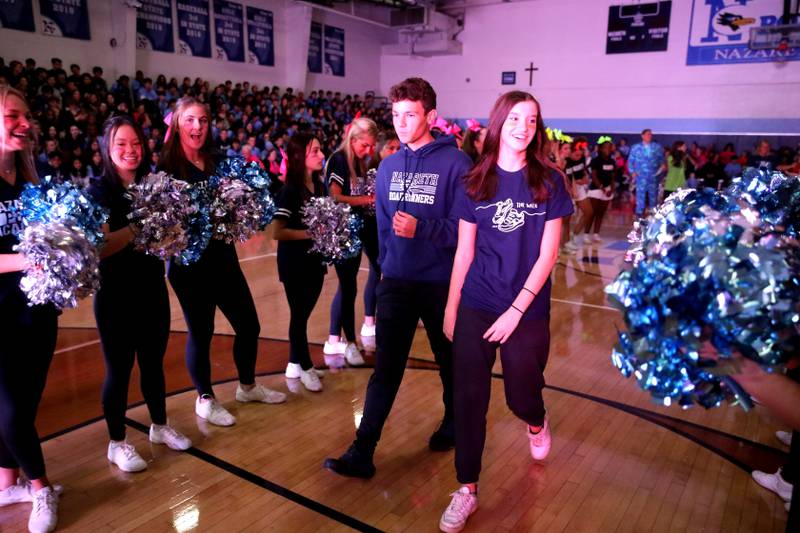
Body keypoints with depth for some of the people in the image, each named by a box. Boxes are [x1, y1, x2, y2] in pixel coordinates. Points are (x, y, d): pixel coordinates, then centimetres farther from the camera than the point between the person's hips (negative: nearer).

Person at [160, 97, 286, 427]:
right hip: (189, 262, -6)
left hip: (223, 256, 6)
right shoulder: (168, 167, -7)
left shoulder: (217, 162, 9)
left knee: (249, 325, 11)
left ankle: (247, 386, 34)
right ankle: (205, 399, 27)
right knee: (200, 332, 6)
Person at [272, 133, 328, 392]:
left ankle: (295, 364, 31)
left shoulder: (319, 186, 6)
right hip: (294, 262, -7)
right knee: (299, 315, 6)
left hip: (315, 259, 7)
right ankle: (305, 367, 21)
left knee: (304, 313, 16)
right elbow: (277, 232, -23)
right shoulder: (290, 190, -16)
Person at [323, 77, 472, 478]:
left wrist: (420, 229, -27)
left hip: (441, 283, -4)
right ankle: (362, 452, 8)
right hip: (395, 282, 4)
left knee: (450, 360, 16)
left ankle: (453, 423, 41)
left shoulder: (455, 163, -12)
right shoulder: (388, 166, 7)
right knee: (385, 368, 4)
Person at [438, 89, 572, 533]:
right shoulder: (476, 182, 2)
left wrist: (515, 311, -12)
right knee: (469, 398, 3)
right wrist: (451, 307, 3)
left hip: (527, 310, -1)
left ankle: (536, 422, 49)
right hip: (475, 308, 1)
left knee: (521, 394, 11)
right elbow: (464, 251, 4)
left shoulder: (548, 181, -3)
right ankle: (467, 489, 20)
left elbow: (547, 254, -6)